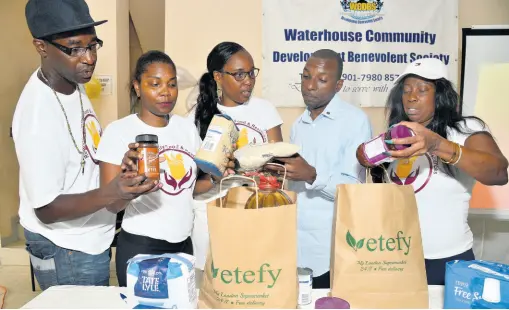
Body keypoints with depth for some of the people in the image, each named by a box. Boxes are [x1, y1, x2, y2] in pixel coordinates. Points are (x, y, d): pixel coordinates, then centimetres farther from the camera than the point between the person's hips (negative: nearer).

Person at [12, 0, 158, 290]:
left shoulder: (73, 83, -3)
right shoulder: (38, 114, -29)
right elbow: (46, 209, -25)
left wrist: (117, 160, -4)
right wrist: (111, 193, -39)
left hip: (91, 237, 8)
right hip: (68, 251, -8)